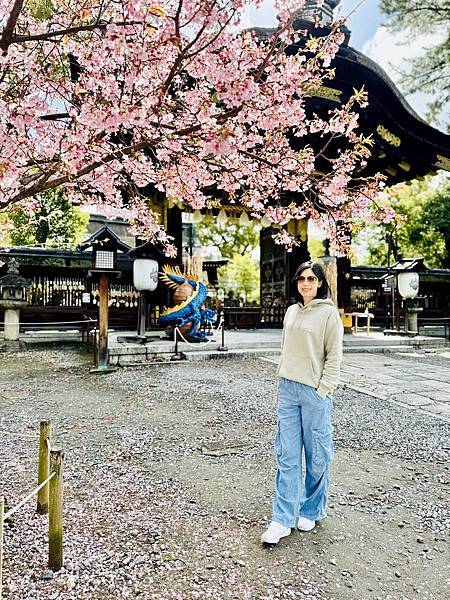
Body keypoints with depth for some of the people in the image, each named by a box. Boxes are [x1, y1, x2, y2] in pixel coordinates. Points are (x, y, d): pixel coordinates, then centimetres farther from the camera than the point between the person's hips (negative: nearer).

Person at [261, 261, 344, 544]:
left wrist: (322, 391, -12)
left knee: (317, 456, 9)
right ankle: (283, 519, 14)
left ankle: (311, 511, 29)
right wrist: (282, 385, 13)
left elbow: (334, 356, -8)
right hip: (288, 390, 5)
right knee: (287, 456, 6)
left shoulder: (329, 312, -6)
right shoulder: (291, 311, 11)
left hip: (315, 393, -5)